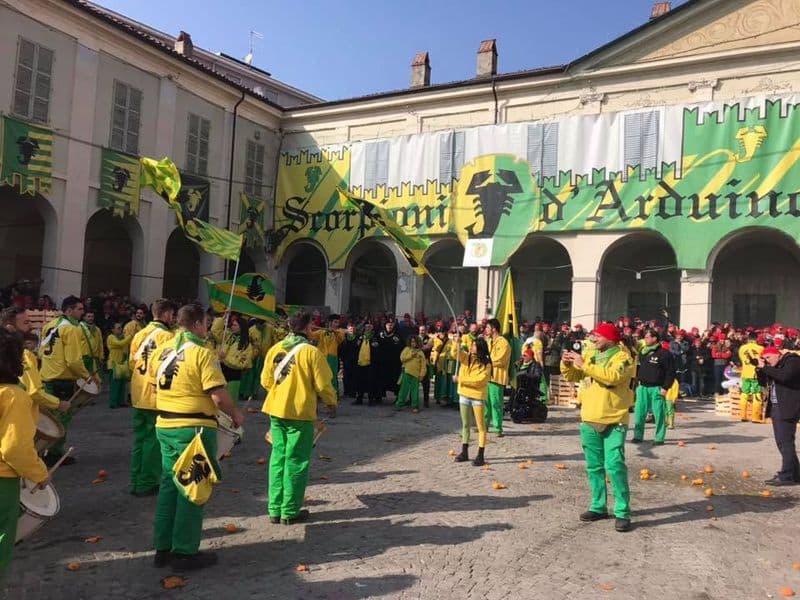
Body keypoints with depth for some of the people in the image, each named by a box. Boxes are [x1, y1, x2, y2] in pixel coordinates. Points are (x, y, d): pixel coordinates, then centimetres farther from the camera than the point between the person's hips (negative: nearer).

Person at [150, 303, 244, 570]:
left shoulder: (161, 351, 6)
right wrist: (236, 414, -3)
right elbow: (219, 396, -20)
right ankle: (185, 552, 13)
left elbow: (156, 385, 16)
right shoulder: (202, 353, -16)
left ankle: (163, 547, 26)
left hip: (165, 426, 7)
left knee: (169, 485, 17)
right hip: (195, 428, -7)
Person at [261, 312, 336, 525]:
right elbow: (323, 385, -10)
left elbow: (265, 381, 8)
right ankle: (290, 511, 12)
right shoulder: (311, 352, -12)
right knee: (296, 461, 5)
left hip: (276, 410, 5)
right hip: (300, 412, -5)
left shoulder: (275, 349, 3)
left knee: (278, 457, 14)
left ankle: (275, 509, 20)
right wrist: (332, 401, 8)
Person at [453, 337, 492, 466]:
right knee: (465, 424, 14)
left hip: (478, 396, -5)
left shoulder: (486, 364, -10)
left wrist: (462, 379, -19)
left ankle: (480, 456, 3)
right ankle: (464, 452, 23)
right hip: (464, 395, 5)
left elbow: (480, 380, -18)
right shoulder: (465, 357, 4)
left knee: (481, 426, -1)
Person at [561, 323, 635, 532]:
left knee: (615, 466, -8)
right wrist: (566, 363, -7)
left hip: (614, 422, -6)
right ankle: (598, 507, 24)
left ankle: (623, 512, 2)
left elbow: (612, 376, -28)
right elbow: (572, 376, 14)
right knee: (594, 466, 13)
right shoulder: (590, 354, 9)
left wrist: (584, 364, -26)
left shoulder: (622, 357, -9)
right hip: (589, 420, 6)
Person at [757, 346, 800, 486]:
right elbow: (764, 380, 18)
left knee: (785, 442, -10)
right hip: (776, 407, 9)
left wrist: (765, 368, -18)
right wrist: (760, 368, 3)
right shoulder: (773, 366, 17)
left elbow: (784, 376, -26)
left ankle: (787, 476, -8)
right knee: (782, 442, 13)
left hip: (787, 409, -9)